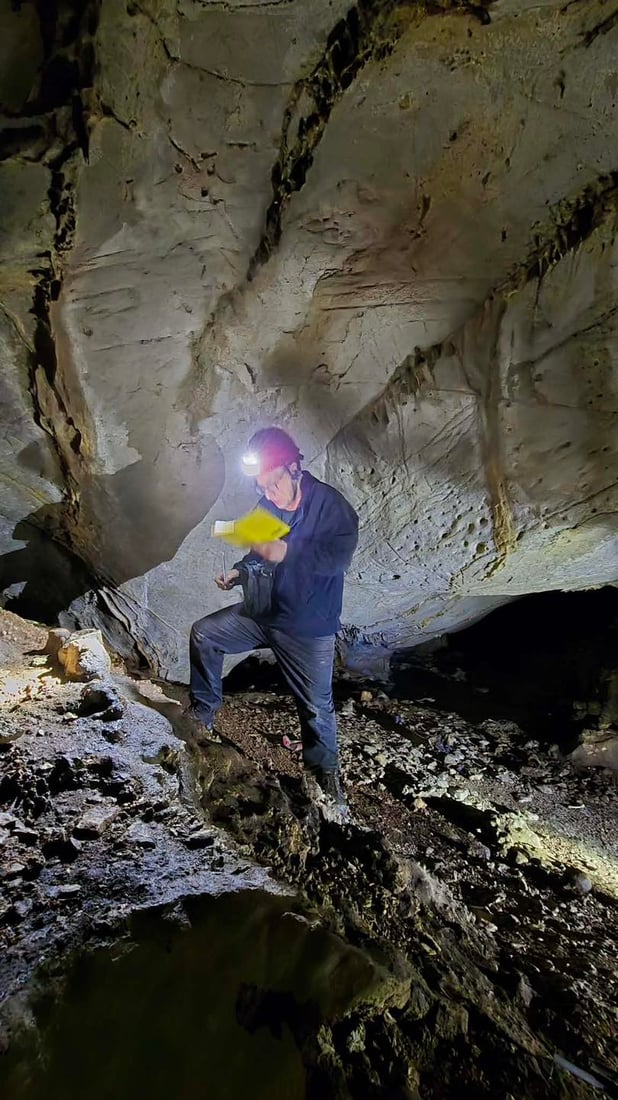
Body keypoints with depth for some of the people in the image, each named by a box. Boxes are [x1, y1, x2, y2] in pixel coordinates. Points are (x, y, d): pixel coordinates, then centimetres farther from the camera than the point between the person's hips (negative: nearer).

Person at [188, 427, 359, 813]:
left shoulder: (327, 502, -17)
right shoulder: (267, 506, 2)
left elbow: (339, 555, -28)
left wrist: (288, 552, -36)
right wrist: (240, 572, -1)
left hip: (308, 626, -6)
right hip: (260, 613, 6)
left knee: (316, 704, 4)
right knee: (203, 634, 8)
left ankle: (326, 770, 31)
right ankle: (203, 714, 25)